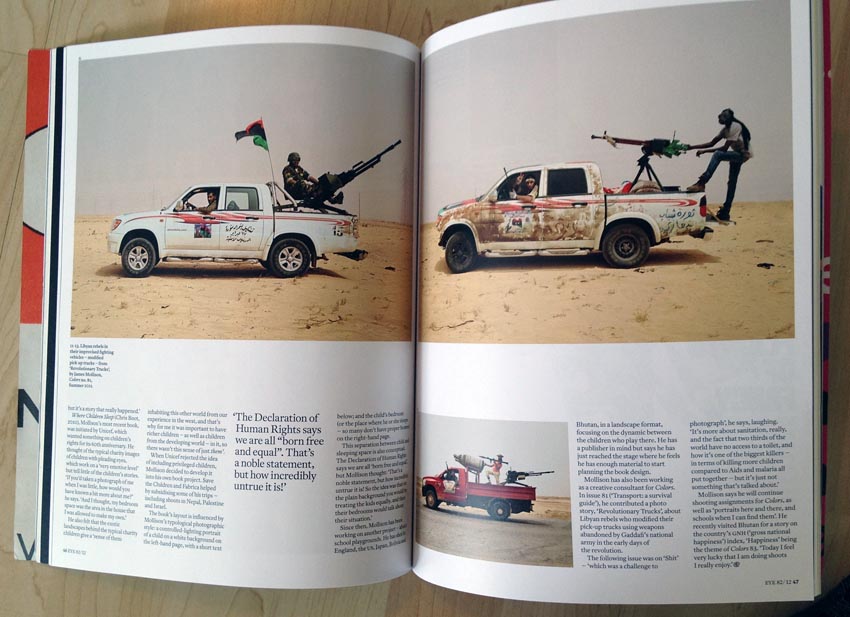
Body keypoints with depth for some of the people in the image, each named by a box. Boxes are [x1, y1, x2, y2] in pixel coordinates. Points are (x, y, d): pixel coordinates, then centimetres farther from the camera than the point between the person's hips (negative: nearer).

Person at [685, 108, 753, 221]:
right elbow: (711, 143, 7)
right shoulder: (726, 129, 6)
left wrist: (704, 151, -24)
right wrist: (692, 147, -2)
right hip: (737, 155, 10)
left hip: (744, 154, -10)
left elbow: (725, 148, -25)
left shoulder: (735, 127, -21)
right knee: (732, 182, 11)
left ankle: (701, 183, -34)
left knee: (717, 155, -29)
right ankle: (725, 212, 17)